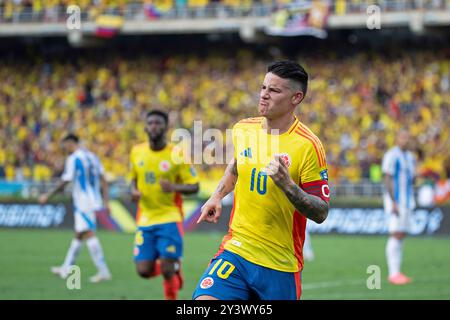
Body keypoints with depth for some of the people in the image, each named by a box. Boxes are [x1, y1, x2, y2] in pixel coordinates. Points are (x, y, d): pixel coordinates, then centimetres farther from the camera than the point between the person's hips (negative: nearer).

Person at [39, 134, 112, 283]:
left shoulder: (73, 159, -9)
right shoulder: (92, 156, 13)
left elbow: (64, 182, -9)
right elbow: (103, 180, 11)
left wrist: (48, 196, 1)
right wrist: (106, 201, 13)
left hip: (82, 202, -9)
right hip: (94, 201, 9)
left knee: (89, 234, -12)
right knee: (78, 235, 17)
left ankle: (103, 271, -18)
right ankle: (67, 268, 27)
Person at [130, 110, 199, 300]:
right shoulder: (136, 152, 4)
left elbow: (194, 187, -5)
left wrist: (174, 187, -24)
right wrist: (134, 190, -3)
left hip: (170, 218, -4)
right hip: (145, 219, 4)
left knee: (167, 270, -12)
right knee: (144, 271, -3)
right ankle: (173, 268, 29)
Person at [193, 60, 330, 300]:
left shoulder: (308, 146, -13)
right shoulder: (242, 129, 3)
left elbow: (321, 213, -14)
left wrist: (287, 185, -28)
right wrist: (217, 196, 12)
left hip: (280, 264, -3)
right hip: (235, 250, 3)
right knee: (204, 300, -19)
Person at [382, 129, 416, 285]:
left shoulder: (411, 157, 15)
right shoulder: (391, 156, -11)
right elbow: (388, 180, -16)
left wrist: (412, 203, 17)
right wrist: (393, 203, -21)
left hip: (407, 202, 8)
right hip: (395, 200, -8)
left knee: (401, 236, 8)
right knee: (396, 235, -12)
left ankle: (397, 272, 11)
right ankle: (393, 273, -13)